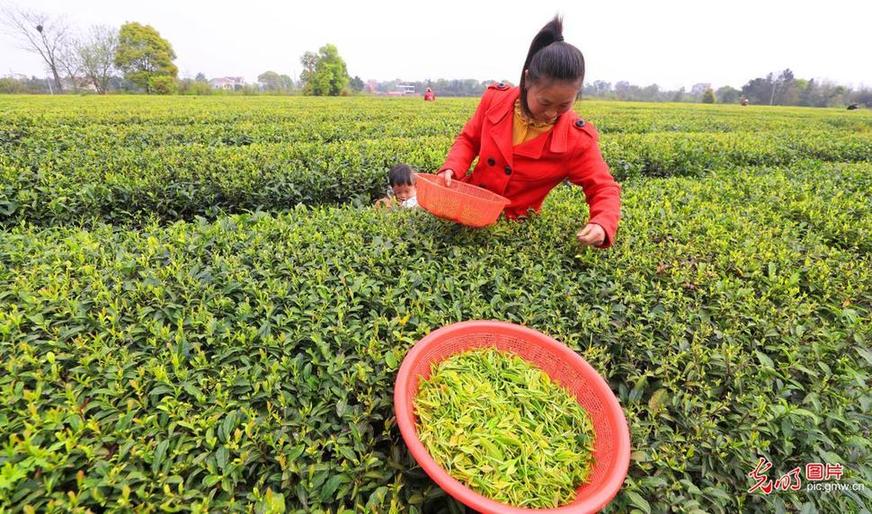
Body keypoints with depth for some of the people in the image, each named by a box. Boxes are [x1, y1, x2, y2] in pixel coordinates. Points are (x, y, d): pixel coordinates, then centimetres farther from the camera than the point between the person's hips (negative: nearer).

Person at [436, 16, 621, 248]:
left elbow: (604, 189, -9)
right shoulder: (495, 98, -10)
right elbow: (469, 140, 5)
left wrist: (602, 225, -30)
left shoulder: (576, 138, -16)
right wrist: (452, 168, -15)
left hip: (517, 225, -2)